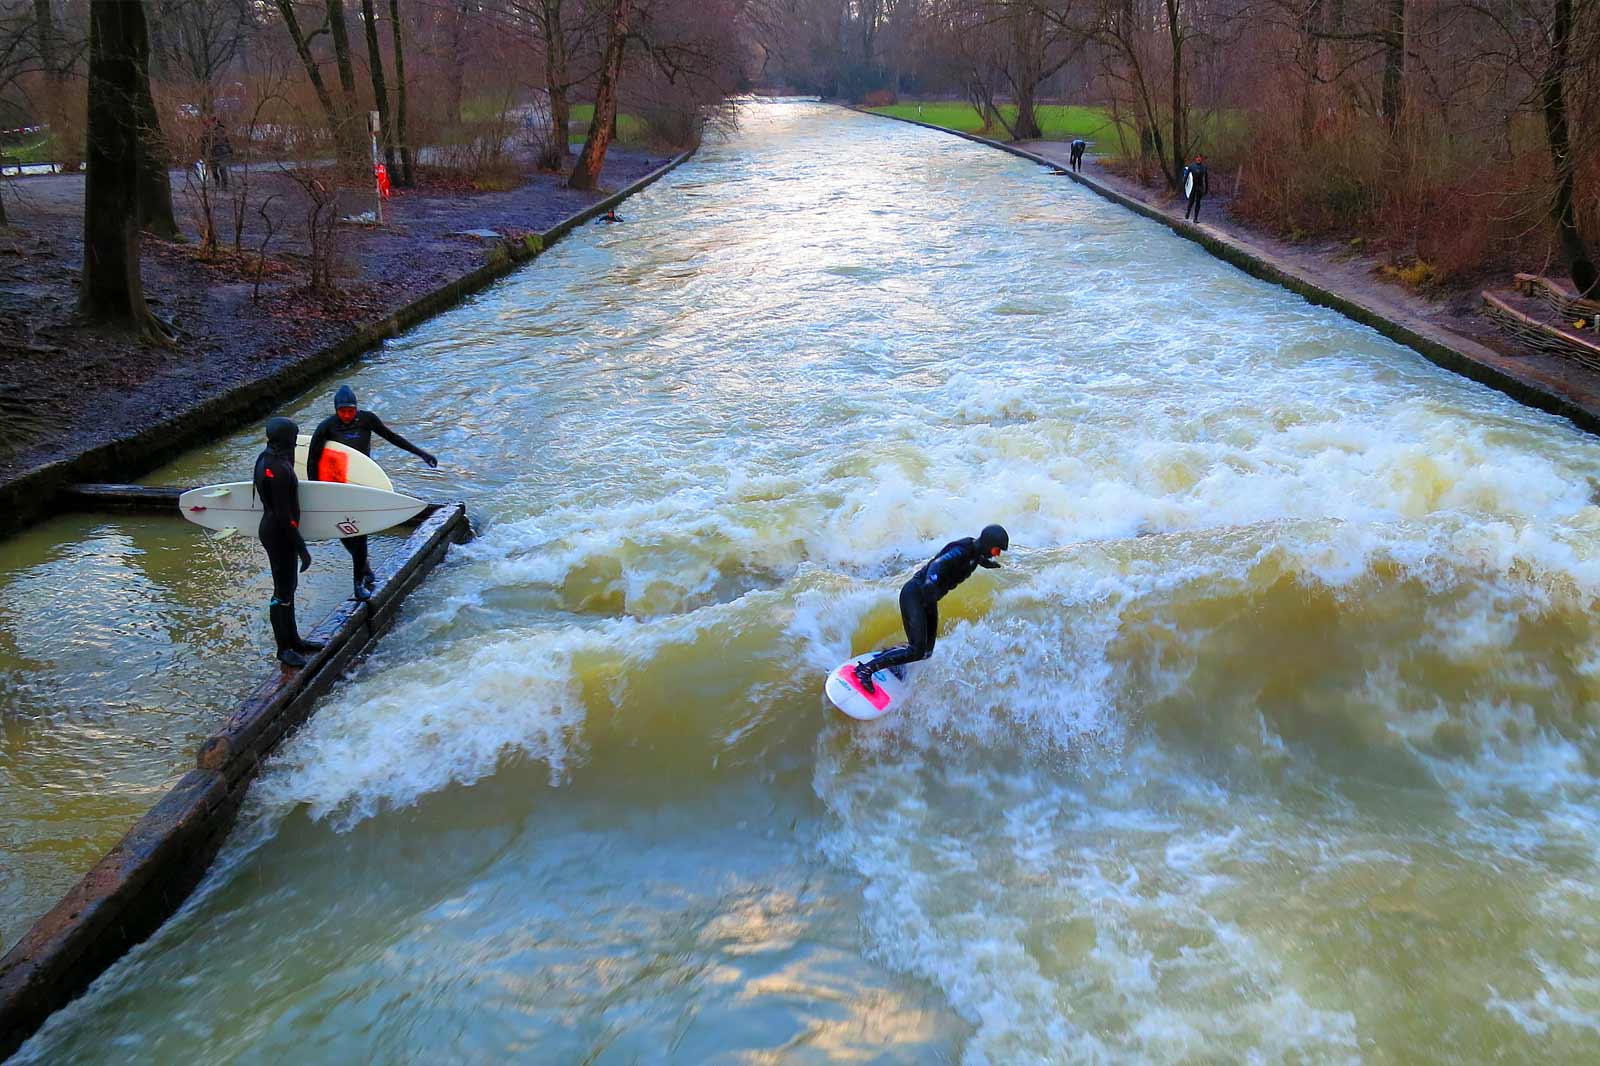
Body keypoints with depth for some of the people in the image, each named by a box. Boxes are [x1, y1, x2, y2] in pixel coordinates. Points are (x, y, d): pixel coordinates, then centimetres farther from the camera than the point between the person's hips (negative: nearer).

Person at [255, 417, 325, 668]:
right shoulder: (277, 469, -25)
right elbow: (284, 515, -25)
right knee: (283, 591, 1)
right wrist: (302, 548, -20)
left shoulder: (268, 458, 6)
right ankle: (284, 648, 12)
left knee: (289, 586, 20)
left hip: (275, 529, 10)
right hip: (279, 535, -10)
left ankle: (293, 640, 33)